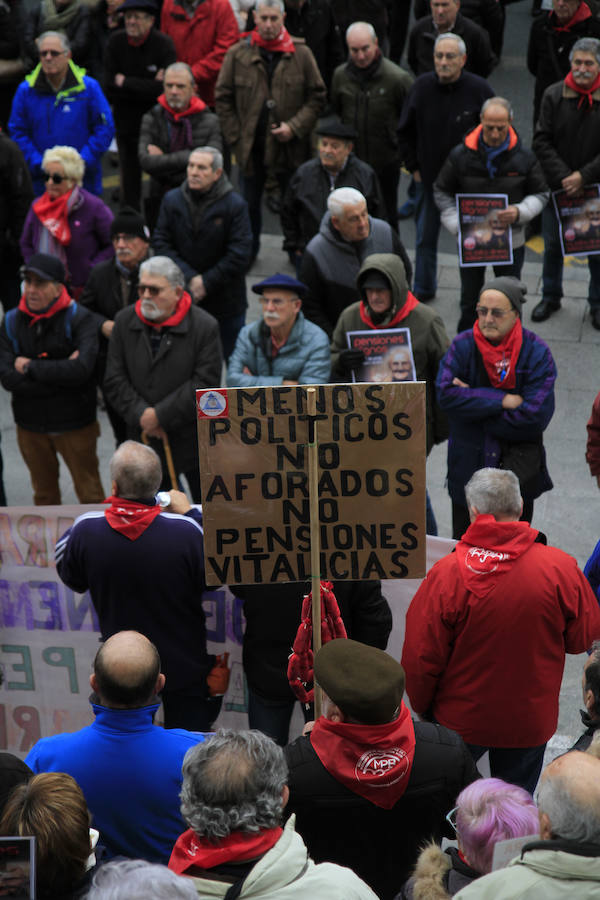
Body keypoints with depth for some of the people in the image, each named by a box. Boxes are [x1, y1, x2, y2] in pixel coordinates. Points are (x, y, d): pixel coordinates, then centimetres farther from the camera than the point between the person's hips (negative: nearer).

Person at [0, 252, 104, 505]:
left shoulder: (79, 319, -11)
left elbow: (82, 368, -26)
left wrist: (31, 367, -17)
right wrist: (59, 373, -19)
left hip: (74, 424, -3)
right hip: (30, 425, 3)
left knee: (90, 494, 6)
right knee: (44, 494, 19)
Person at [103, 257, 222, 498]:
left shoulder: (205, 326, -12)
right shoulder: (124, 321, 0)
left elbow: (205, 383, -17)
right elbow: (114, 380, -2)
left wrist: (159, 415, -19)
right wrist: (141, 415, -14)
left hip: (193, 440, -3)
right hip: (144, 441, 3)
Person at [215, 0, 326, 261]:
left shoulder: (301, 54, -3)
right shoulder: (237, 54, -2)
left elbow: (317, 97, 1)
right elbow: (223, 99, 2)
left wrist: (294, 127, -10)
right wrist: (235, 138, -3)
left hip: (290, 148, -1)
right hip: (250, 147, 1)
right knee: (249, 203, 13)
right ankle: (247, 253, 30)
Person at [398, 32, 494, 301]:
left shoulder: (479, 89, -14)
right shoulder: (421, 87, -6)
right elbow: (405, 131, 7)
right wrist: (414, 167, 5)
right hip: (428, 177, 2)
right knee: (425, 237, 14)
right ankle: (423, 289, 31)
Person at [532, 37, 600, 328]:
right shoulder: (554, 95, -4)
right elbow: (542, 141, -4)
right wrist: (563, 177, -13)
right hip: (557, 185, 2)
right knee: (552, 246, 15)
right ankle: (550, 297, 34)